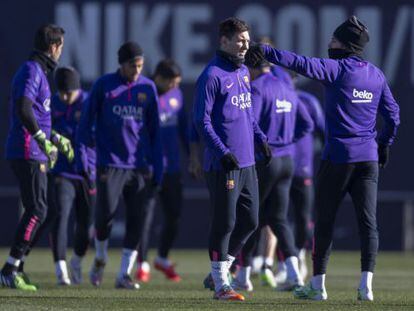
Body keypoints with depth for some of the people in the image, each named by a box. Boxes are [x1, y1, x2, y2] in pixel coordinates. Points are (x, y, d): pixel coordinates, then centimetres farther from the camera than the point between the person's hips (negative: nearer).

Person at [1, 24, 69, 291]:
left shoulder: (38, 71, 22)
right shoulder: (32, 71, -11)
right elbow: (23, 109, -27)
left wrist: (57, 139, 37)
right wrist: (42, 138, -31)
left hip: (35, 153, 10)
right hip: (28, 152, -10)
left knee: (36, 211, 12)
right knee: (37, 210, -12)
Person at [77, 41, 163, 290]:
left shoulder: (148, 88, 8)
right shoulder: (104, 85, 1)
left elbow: (154, 130, 11)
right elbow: (87, 122, 4)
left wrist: (158, 167, 6)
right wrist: (84, 156, -5)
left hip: (140, 166, 2)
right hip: (110, 164, -2)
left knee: (137, 220, -2)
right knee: (105, 215, -9)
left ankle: (124, 274, 5)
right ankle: (101, 258, 20)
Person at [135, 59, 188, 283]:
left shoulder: (175, 94, 8)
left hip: (172, 167, 6)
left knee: (174, 214, 9)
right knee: (145, 215, -4)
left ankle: (163, 259, 28)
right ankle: (142, 264, 6)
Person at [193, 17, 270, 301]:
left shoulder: (243, 71, 14)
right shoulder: (212, 75, -12)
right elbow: (202, 120, -14)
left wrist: (260, 137, 12)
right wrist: (222, 152, -21)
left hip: (247, 161, 8)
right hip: (223, 164, -8)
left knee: (249, 221, 11)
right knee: (224, 223, -3)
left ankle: (218, 273, 23)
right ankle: (221, 285, 4)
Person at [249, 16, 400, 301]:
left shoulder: (337, 69, -9)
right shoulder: (376, 75, 9)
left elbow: (302, 64, -23)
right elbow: (393, 114, 13)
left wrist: (267, 52, -28)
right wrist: (385, 143, 26)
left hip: (338, 157, -5)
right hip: (369, 159, 5)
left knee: (325, 220, 5)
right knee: (368, 221, 1)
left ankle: (318, 285, 9)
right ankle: (366, 285, -7)